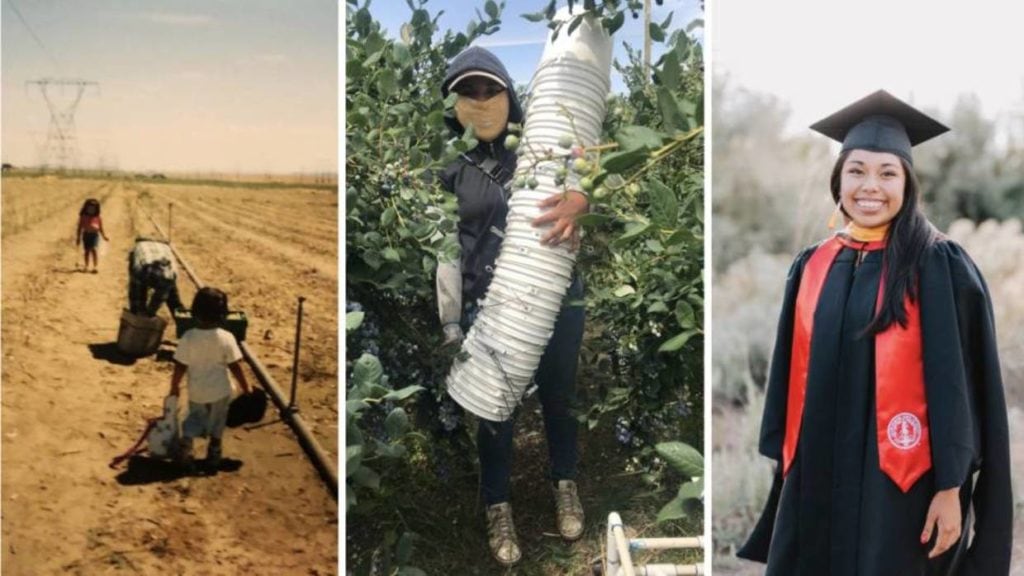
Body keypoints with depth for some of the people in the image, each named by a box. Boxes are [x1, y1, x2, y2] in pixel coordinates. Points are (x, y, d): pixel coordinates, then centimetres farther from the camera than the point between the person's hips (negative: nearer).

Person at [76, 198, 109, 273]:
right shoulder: (83, 217, 5)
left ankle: (95, 266, -16)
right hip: (86, 235, 2)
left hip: (94, 235, -2)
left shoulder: (98, 218, 2)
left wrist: (104, 236, 1)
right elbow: (79, 228, 9)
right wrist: (78, 238, 8)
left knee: (93, 249, -16)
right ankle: (86, 266, 23)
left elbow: (101, 229, 10)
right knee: (87, 250, 9)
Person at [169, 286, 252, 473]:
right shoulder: (226, 338, -19)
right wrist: (246, 388, 0)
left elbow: (180, 367, -10)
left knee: (195, 419, 22)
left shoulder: (188, 337, -17)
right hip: (220, 391, -1)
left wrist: (174, 387, 6)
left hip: (196, 392, 1)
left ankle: (186, 442, -3)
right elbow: (235, 367, -13)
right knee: (216, 427, 18)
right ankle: (213, 458, 25)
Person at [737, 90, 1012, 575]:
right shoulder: (810, 267, 6)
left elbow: (959, 382, -9)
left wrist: (950, 485, -11)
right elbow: (791, 373, 10)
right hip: (816, 477, 4)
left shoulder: (939, 267, -7)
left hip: (898, 482, -4)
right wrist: (784, 460, 9)